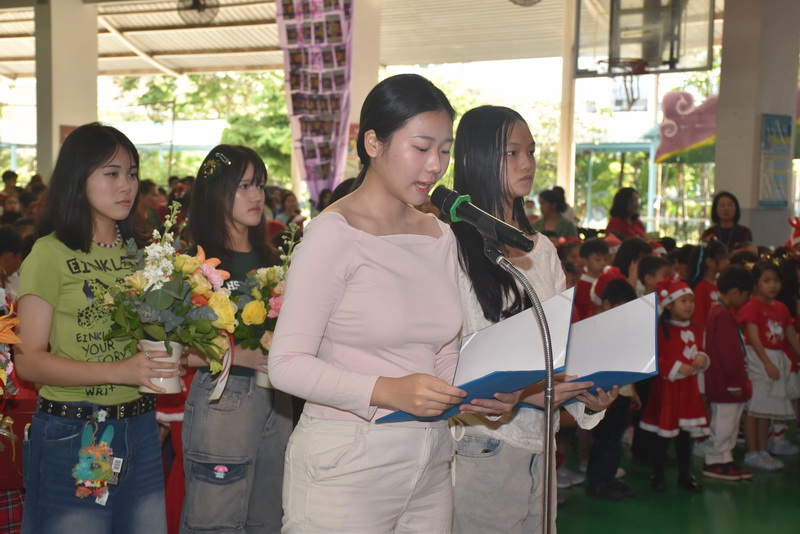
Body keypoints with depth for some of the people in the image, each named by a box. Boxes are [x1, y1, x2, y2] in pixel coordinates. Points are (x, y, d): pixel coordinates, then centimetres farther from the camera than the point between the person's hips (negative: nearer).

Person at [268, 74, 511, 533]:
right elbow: (287, 363, -17)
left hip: (430, 465, 7)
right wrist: (387, 391, -29)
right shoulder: (334, 234, -12)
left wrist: (482, 392, -6)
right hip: (347, 467, -6)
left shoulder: (440, 236, 10)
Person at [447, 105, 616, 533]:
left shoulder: (542, 251, 13)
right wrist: (520, 392, -24)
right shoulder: (453, 249, -10)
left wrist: (589, 398, -3)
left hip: (538, 446, 6)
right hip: (480, 445, -6)